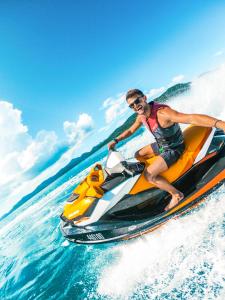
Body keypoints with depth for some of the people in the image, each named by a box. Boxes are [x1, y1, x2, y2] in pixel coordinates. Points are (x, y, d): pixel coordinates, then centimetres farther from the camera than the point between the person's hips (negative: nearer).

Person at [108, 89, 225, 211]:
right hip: (160, 144, 8)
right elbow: (130, 130, 13)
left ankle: (176, 194, 2)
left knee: (148, 175, -17)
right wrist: (116, 140, 4)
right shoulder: (141, 116, -7)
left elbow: (192, 118, -48)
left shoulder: (162, 113, -36)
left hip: (173, 148, -8)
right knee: (138, 155, 19)